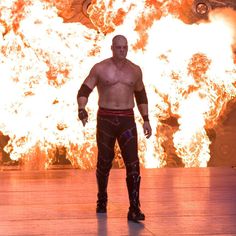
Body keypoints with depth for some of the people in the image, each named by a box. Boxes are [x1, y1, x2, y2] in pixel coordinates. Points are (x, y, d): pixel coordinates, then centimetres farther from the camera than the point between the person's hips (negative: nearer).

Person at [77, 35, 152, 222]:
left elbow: (141, 95, 20)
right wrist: (82, 110, -25)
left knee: (133, 163, -12)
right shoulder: (100, 68, -2)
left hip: (127, 121, 1)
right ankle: (102, 200, 34)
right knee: (104, 162, 9)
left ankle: (134, 209, -13)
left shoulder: (135, 70, 8)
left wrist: (146, 120, 12)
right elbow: (83, 92, -4)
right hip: (105, 120, -1)